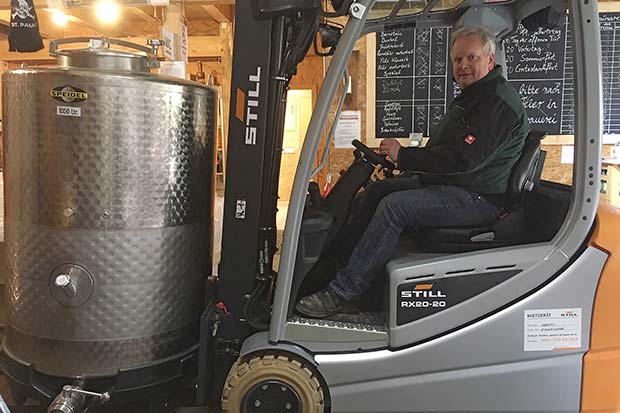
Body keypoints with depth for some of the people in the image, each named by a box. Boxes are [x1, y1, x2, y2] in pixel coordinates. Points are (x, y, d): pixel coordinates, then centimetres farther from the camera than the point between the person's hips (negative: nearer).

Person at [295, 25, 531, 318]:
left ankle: (341, 293, -22)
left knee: (394, 206, -27)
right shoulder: (471, 97, 19)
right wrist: (403, 157, 6)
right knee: (374, 192, 6)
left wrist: (404, 156, -19)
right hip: (448, 184, 11)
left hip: (477, 198, -11)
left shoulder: (500, 102, -15)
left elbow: (462, 159, -25)